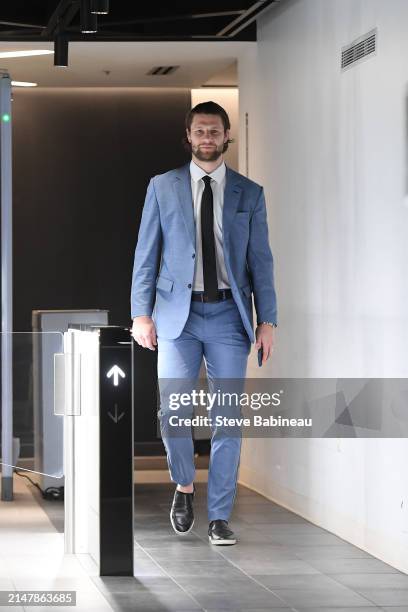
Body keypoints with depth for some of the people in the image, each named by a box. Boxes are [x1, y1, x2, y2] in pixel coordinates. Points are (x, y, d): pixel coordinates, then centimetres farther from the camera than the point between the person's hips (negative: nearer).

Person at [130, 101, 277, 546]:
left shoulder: (249, 194, 9)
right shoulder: (163, 187, 8)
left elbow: (260, 260, 8)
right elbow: (146, 254, 7)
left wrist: (267, 321, 1)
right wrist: (141, 313, -1)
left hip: (229, 314, 1)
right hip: (178, 313, 0)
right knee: (172, 409, -11)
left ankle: (219, 518, 6)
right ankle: (184, 485, 16)